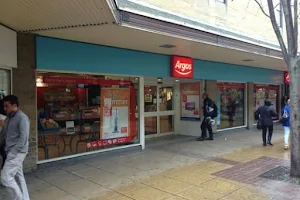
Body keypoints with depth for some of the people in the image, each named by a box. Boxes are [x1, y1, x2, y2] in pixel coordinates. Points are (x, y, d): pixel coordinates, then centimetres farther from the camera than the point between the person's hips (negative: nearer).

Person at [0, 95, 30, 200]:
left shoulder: (22, 117, -13)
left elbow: (24, 137, -19)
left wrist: (13, 152, -20)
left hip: (17, 152, -8)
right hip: (11, 152, 8)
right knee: (18, 176, 13)